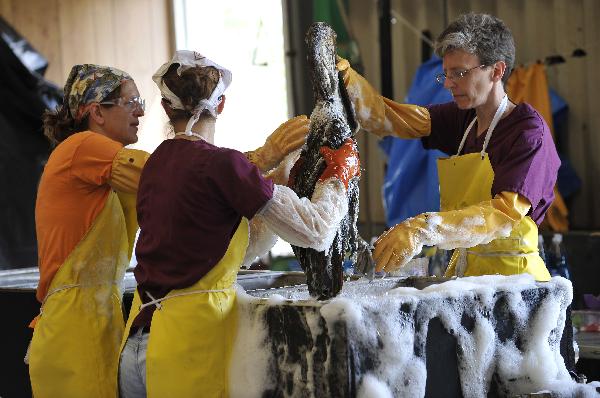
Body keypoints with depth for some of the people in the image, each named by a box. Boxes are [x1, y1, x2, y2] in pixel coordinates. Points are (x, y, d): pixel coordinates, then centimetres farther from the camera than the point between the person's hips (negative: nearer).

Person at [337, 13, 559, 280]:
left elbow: (506, 213, -22)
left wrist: (423, 230, -33)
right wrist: (344, 77, -10)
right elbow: (384, 118, 8)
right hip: (463, 270, 6)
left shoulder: (529, 132, -9)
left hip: (513, 274, -6)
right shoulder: (462, 119, 12)